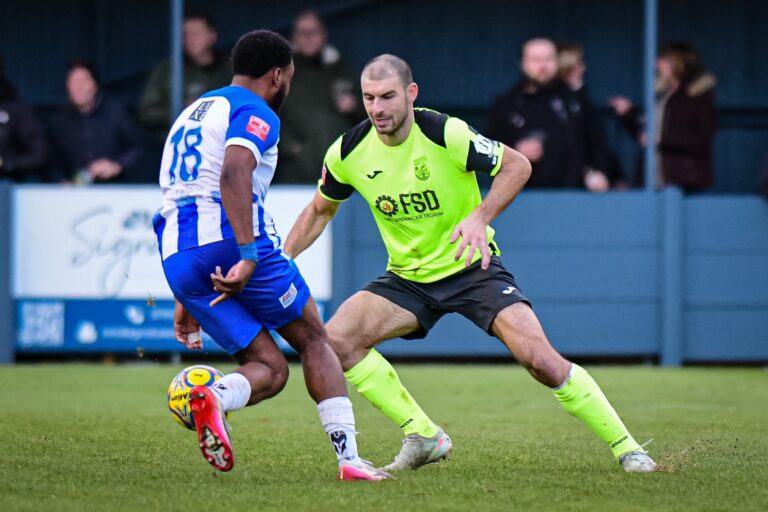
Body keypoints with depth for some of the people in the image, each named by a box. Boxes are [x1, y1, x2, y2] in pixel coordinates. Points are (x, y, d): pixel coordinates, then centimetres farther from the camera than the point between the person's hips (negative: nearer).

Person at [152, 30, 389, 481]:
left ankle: (212, 397, -25)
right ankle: (349, 458, 0)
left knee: (270, 369, 8)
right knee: (314, 341, 10)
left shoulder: (193, 113, 29)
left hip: (177, 257, 7)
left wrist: (188, 303, 33)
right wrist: (249, 255, -27)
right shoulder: (255, 113, 1)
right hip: (231, 241, -7)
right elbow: (233, 174, -20)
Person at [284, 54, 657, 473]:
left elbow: (517, 165, -12)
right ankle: (423, 437, -3)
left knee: (538, 357, -21)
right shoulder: (348, 151, -10)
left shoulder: (446, 134, -23)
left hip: (471, 266, -5)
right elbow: (320, 210, 9)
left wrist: (480, 216, -27)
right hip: (407, 278, 5)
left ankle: (626, 447, -7)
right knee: (335, 340, -15)